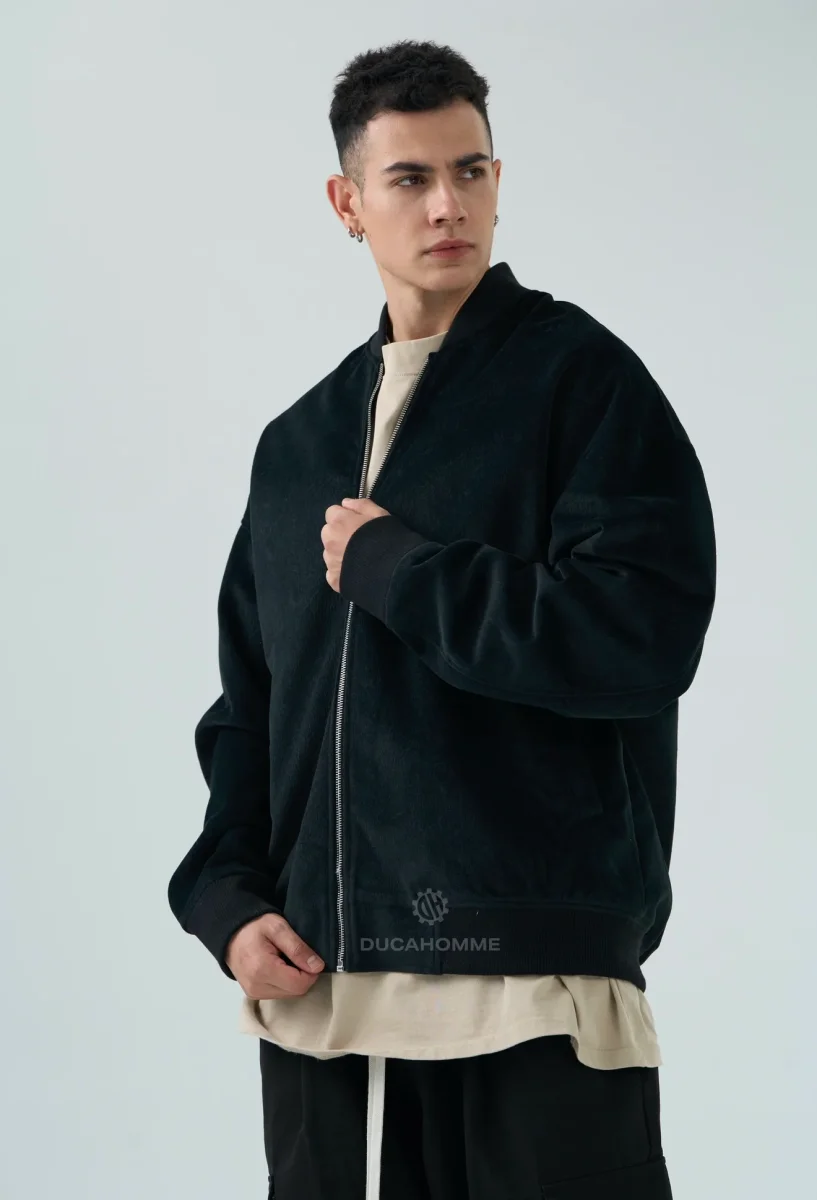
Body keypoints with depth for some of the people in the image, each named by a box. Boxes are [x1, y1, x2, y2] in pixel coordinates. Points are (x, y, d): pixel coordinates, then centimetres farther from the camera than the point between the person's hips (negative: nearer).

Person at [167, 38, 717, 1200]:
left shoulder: (580, 375, -1)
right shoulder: (298, 445, 17)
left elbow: (645, 634, -15)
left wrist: (389, 564, -10)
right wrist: (228, 898, 5)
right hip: (317, 997, 5)